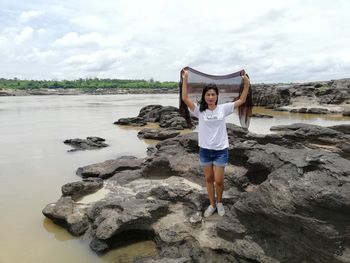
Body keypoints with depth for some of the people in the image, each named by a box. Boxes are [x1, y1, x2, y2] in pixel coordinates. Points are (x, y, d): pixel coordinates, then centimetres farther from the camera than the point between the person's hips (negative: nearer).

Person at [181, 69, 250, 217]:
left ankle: (219, 201, 33)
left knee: (218, 181, 4)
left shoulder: (223, 108, -4)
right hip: (205, 150, 1)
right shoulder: (199, 110, -5)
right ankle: (212, 204, 33)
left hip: (220, 150, -1)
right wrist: (185, 79, -22)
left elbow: (242, 100, -4)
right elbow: (185, 98, -16)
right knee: (209, 179, 15)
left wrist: (246, 83, -14)